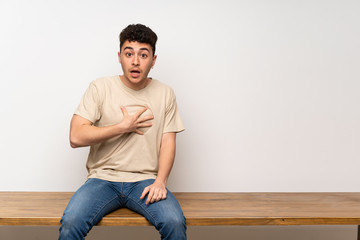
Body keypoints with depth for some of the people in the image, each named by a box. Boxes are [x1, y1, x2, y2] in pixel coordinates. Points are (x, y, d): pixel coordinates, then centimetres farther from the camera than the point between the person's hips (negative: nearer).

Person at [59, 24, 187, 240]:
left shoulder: (165, 94, 7)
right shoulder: (100, 88, 1)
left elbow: (168, 142, 3)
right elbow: (76, 137, -7)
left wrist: (160, 181, -13)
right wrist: (123, 127, -8)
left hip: (145, 181, 1)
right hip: (103, 178, -1)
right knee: (70, 223, -28)